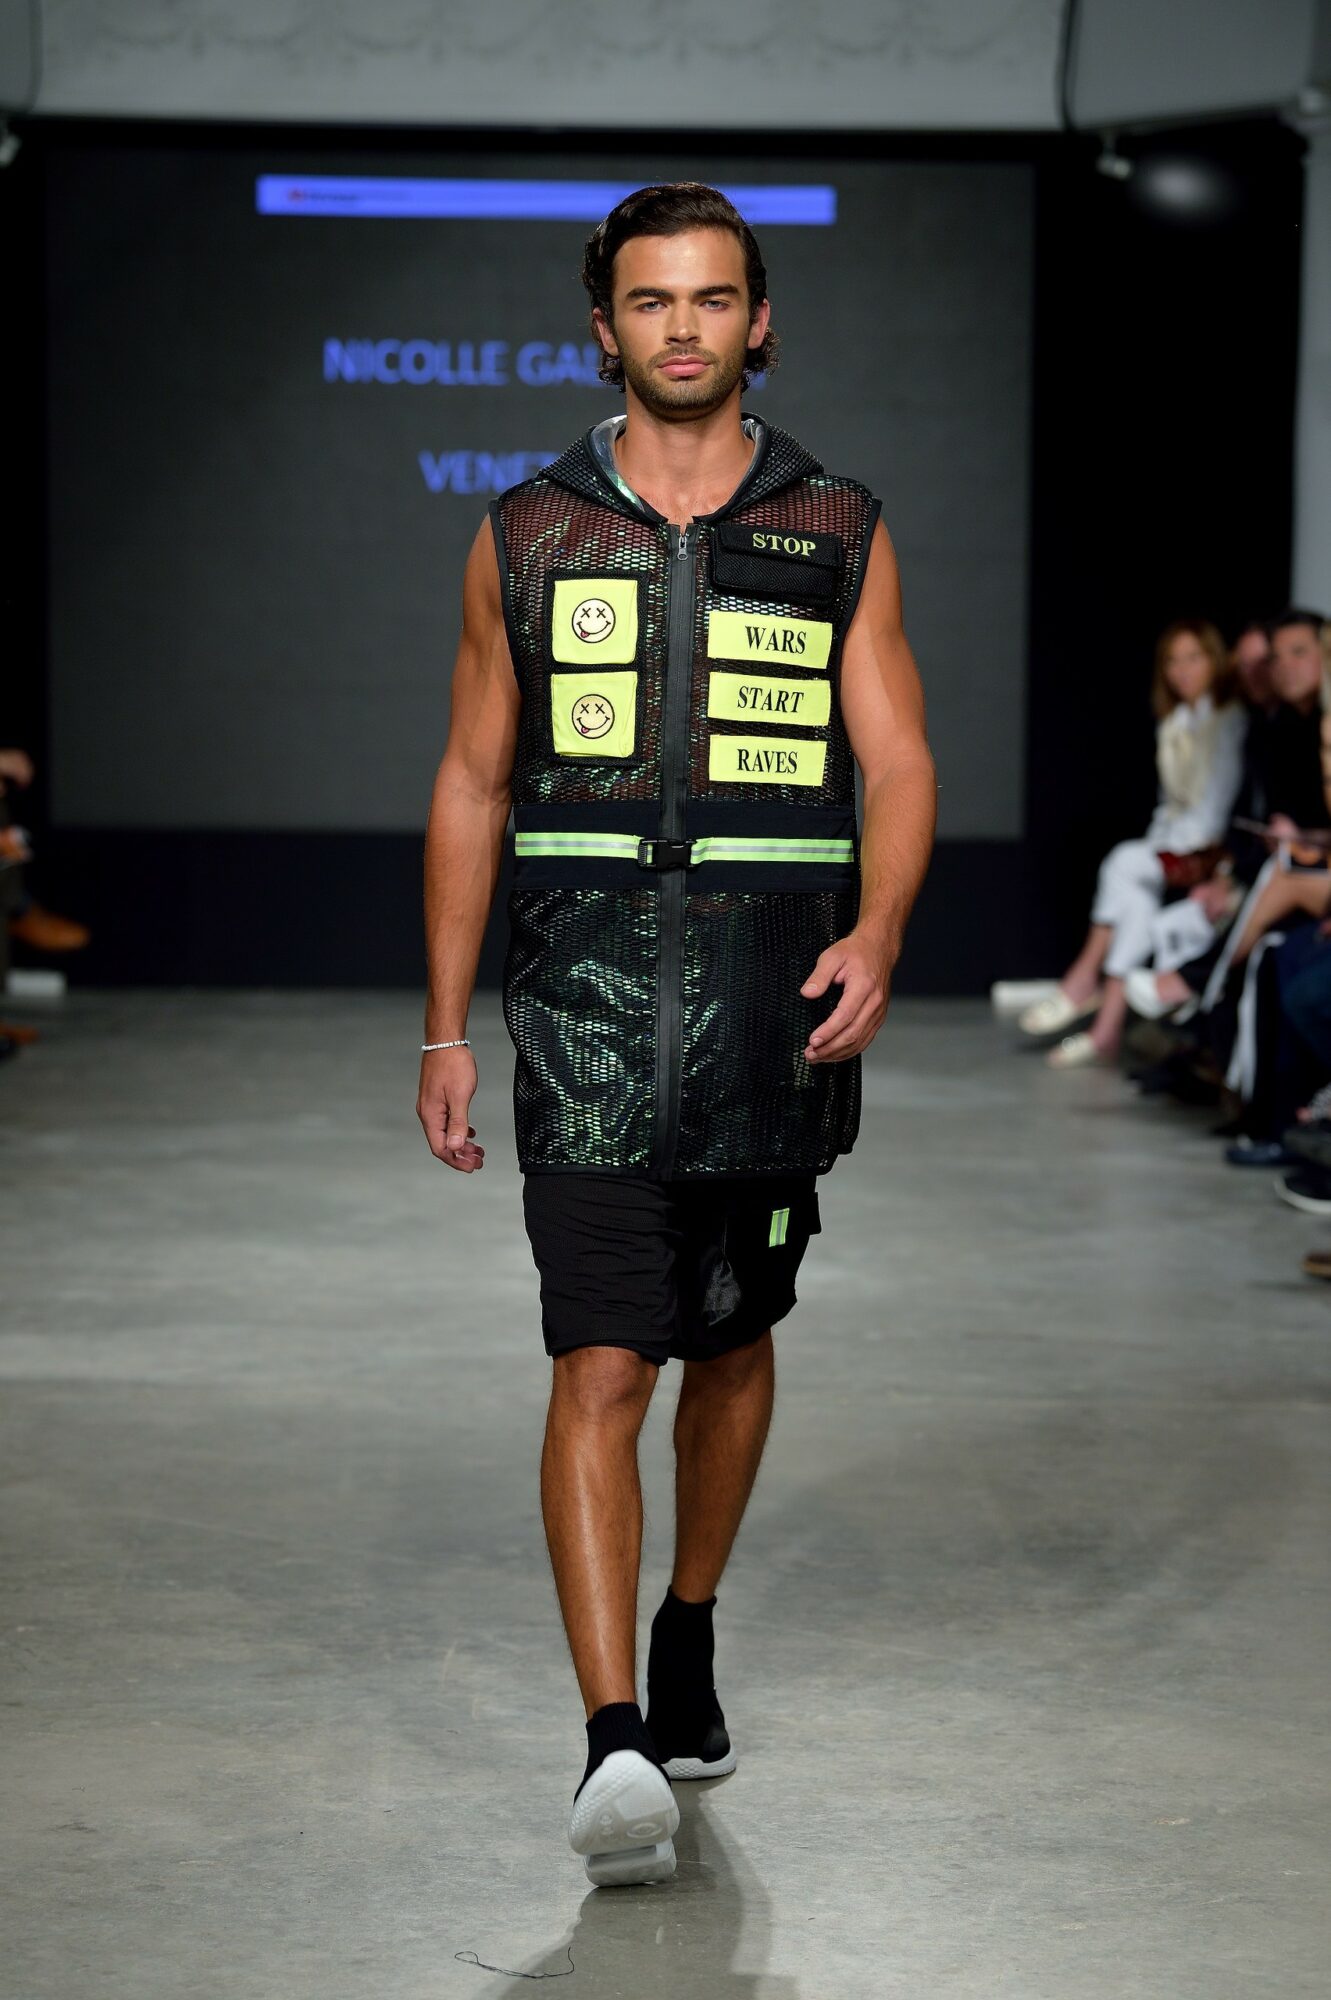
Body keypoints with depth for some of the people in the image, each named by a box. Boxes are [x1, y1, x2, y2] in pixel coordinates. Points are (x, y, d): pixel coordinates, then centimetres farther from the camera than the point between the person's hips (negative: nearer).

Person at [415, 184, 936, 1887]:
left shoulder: (839, 533, 5)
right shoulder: (527, 536, 5)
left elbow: (897, 766, 0)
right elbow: (472, 785, 8)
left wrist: (876, 936, -20)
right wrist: (444, 1028, 4)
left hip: (775, 990, 2)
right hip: (588, 995, -1)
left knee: (733, 1344, 16)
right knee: (601, 1369, -12)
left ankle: (688, 1640, 36)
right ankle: (617, 1744, -15)